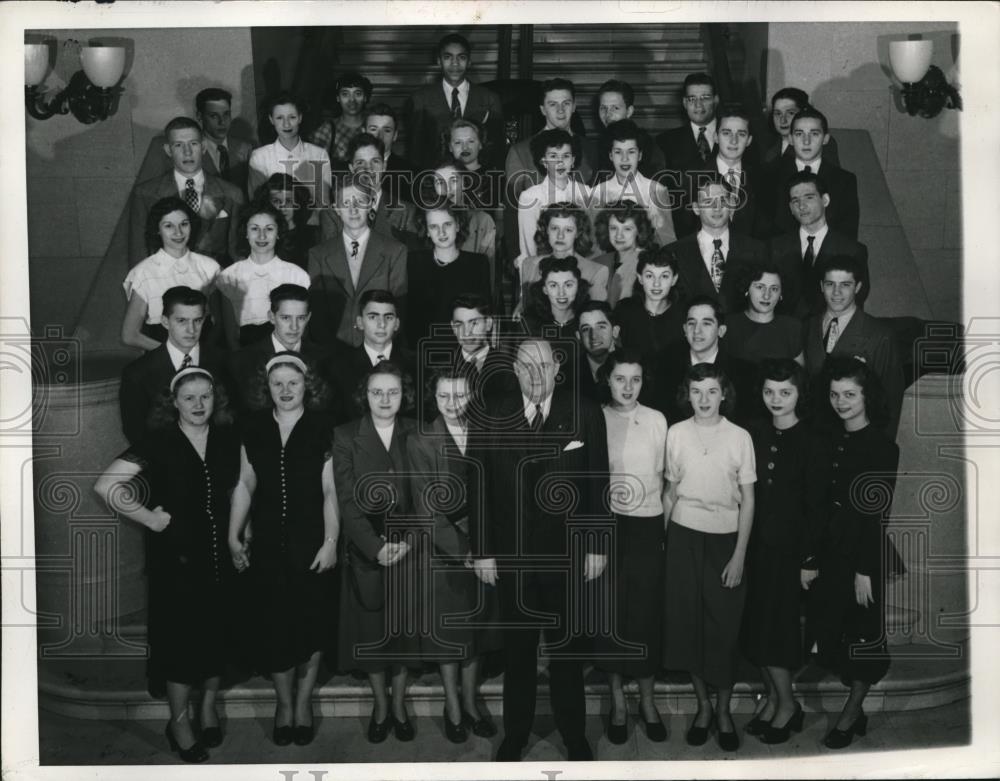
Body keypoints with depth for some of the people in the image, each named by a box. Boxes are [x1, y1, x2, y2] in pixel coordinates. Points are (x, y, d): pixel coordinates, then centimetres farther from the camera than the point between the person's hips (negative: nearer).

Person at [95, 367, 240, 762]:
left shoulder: (228, 440, 3)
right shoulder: (158, 442, -10)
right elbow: (106, 486, -17)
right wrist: (149, 517, -13)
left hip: (221, 554, 4)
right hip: (176, 556, -4)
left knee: (218, 633, 12)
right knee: (182, 637, 4)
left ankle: (208, 706, 33)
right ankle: (178, 720, 21)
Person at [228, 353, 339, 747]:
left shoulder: (322, 429, -4)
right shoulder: (254, 428, 4)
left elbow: (331, 491, -5)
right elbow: (245, 485, 9)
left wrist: (331, 542, -10)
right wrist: (233, 536, 7)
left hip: (311, 544, -2)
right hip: (267, 545, 2)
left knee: (310, 623, 5)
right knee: (272, 626, 3)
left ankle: (303, 701, 23)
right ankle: (283, 701, 20)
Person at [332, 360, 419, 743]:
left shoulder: (416, 435, 3)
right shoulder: (346, 436, -2)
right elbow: (347, 500, -7)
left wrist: (408, 540, -13)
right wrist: (376, 547, -15)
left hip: (408, 550, 1)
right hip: (365, 550, -1)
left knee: (403, 629, 7)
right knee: (371, 631, 7)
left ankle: (399, 706, 24)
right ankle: (380, 706, 24)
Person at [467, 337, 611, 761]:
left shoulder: (585, 414, -5)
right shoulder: (494, 418, -2)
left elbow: (597, 484, -3)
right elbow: (479, 487, -1)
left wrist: (596, 547, -4)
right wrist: (482, 550, -4)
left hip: (569, 553, -1)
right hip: (512, 555, 1)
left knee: (567, 648, 11)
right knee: (517, 649, 13)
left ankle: (574, 734, 24)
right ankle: (515, 733, 26)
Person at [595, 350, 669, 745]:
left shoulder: (657, 421, 0)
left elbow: (665, 475, 6)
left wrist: (666, 522, 2)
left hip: (647, 526, 0)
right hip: (607, 524, 0)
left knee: (646, 612, 4)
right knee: (610, 611, 5)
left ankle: (647, 700, 19)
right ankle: (617, 700, 20)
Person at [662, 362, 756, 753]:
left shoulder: (739, 437, -3)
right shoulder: (676, 434, 0)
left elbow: (747, 500, -1)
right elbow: (671, 491, 9)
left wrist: (739, 555, -5)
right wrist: (660, 539, 7)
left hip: (726, 538, -1)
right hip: (684, 536, 1)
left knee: (724, 625, 0)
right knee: (688, 621, 3)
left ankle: (723, 710, 16)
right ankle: (703, 704, 19)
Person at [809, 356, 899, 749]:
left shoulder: (882, 447, -10)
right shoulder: (834, 443, 8)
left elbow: (878, 513, -14)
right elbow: (826, 505, 8)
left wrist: (865, 570, -17)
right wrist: (813, 559, 6)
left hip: (865, 554, -6)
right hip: (832, 551, 6)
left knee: (864, 635, 5)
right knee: (825, 634, 6)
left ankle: (850, 716, 19)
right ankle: (857, 711, 22)